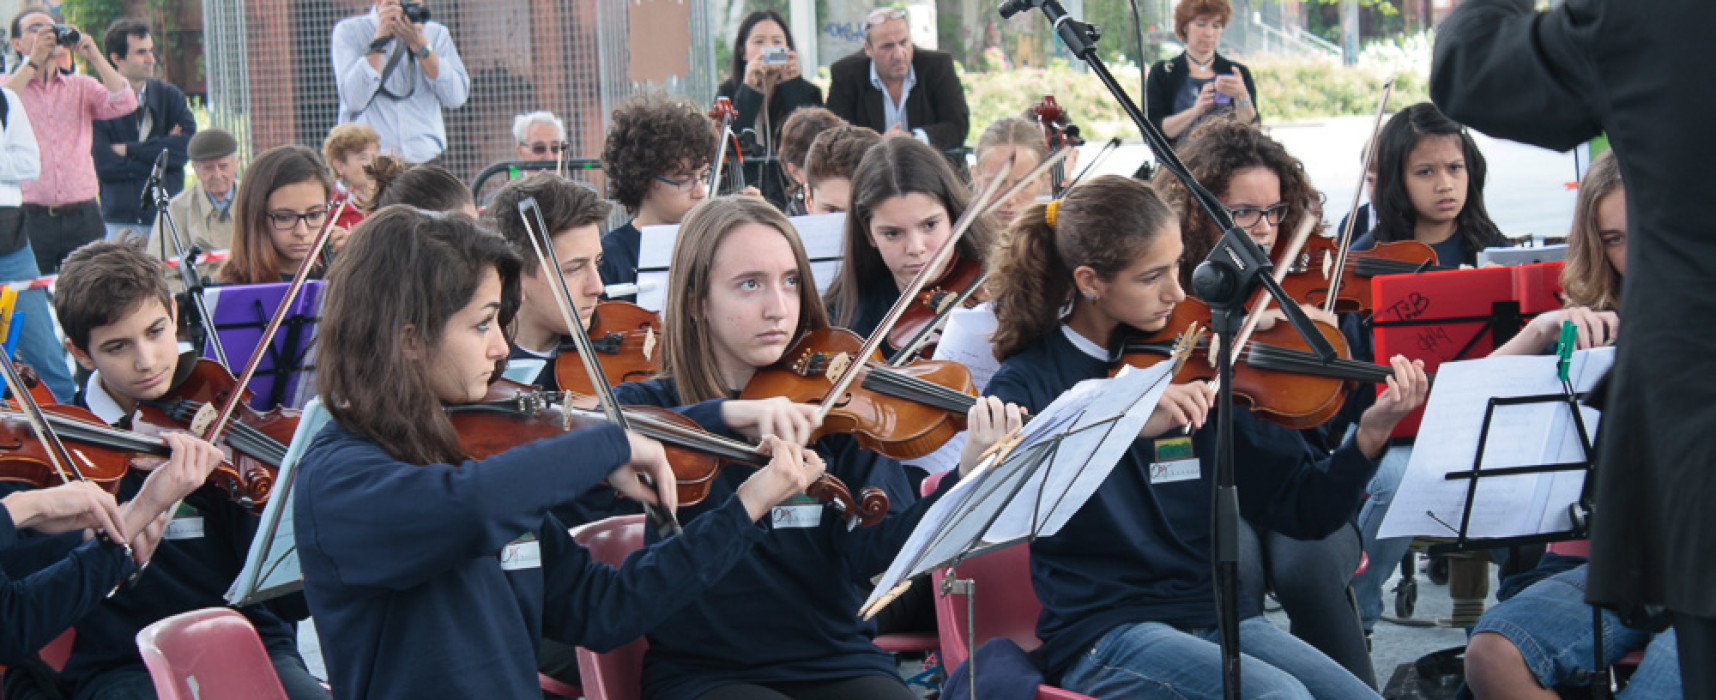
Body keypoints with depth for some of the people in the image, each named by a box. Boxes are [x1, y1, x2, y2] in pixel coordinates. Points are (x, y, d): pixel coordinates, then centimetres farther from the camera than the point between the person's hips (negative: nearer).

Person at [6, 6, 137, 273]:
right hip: (32, 218, -2)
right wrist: (33, 61, -13)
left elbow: (124, 103, -2)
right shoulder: (9, 85, 7)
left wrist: (93, 55, -6)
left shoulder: (81, 86, 13)